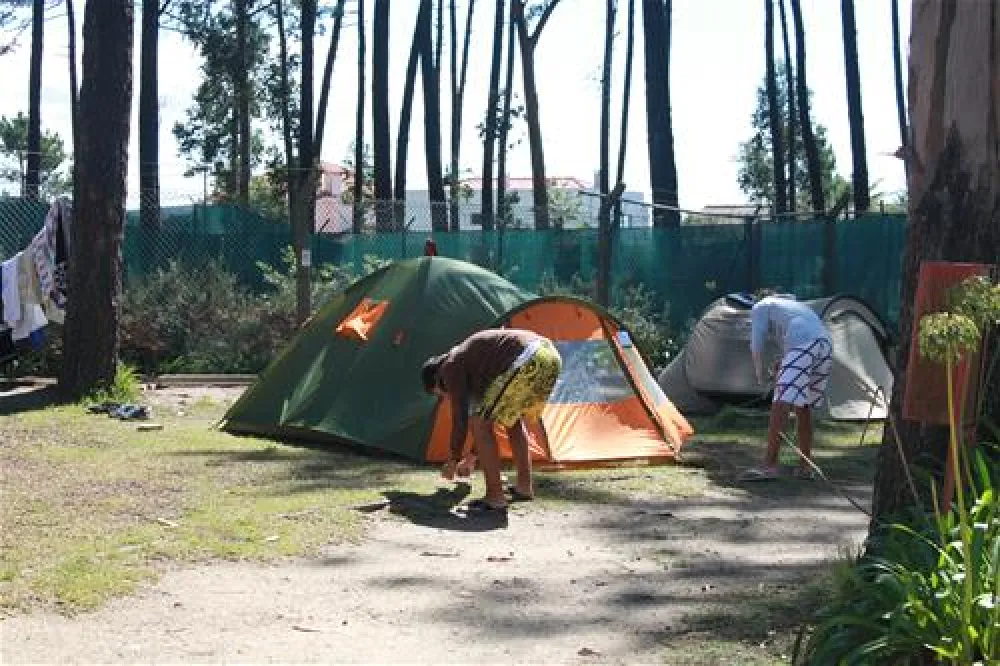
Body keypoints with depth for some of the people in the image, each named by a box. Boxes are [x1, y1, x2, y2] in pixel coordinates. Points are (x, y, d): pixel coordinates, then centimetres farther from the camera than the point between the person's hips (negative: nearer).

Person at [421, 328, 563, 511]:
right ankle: (524, 486, 29)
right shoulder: (472, 359, 36)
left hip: (527, 361, -10)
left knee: (480, 423, 2)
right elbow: (487, 412, 44)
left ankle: (495, 496, 3)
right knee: (514, 419, 30)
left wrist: (453, 461, 20)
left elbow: (460, 418, 7)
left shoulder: (452, 367, 10)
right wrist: (472, 456, 52)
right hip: (550, 354, 10)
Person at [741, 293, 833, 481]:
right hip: (825, 346, 8)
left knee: (781, 405, -12)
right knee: (803, 408, 17)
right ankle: (804, 466, 18)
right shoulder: (795, 305, 39)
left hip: (803, 348, -8)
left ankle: (770, 465, -20)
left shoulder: (760, 307, 19)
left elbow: (757, 345, 9)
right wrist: (782, 365, 33)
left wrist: (759, 374, 22)